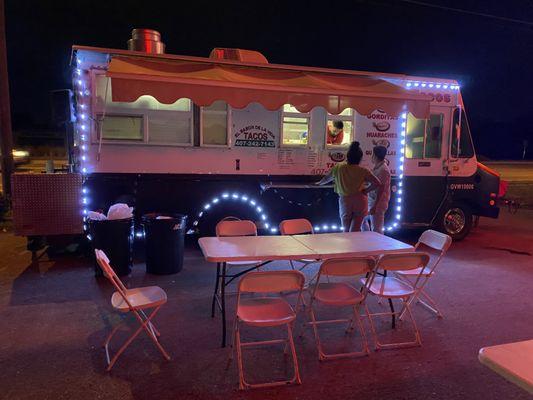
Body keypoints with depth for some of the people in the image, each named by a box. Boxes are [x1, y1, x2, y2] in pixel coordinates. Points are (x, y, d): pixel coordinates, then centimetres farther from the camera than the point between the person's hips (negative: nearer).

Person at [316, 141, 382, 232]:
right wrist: (366, 190, 0)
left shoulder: (339, 168, -1)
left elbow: (327, 178, 15)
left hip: (345, 201, 1)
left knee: (346, 230, 17)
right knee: (354, 232, 4)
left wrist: (319, 183, 35)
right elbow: (377, 183, -13)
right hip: (360, 201, -1)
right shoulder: (363, 171, -8)